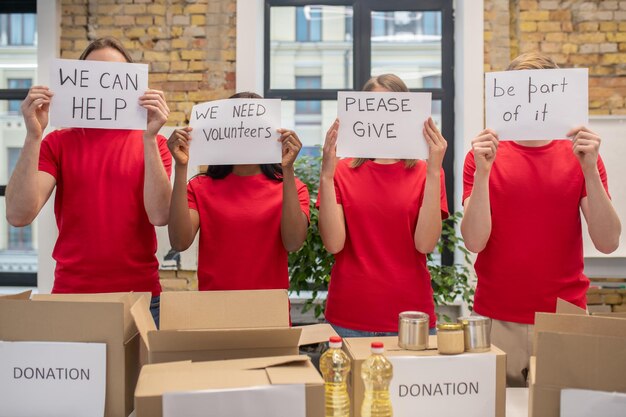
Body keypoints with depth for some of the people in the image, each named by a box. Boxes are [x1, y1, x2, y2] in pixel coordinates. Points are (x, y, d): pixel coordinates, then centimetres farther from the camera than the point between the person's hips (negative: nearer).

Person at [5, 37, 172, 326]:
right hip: (71, 293, 0)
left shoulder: (152, 143, 3)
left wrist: (149, 137, -19)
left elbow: (160, 215, -13)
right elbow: (19, 215, -10)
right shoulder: (57, 143, 4)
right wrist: (33, 136, -17)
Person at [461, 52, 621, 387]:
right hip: (496, 321, -1)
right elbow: (474, 241, -11)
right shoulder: (483, 156, 0)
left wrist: (590, 169, -17)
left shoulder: (581, 157, 3)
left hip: (564, 319, 1)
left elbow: (607, 243, -8)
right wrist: (482, 172, -21)